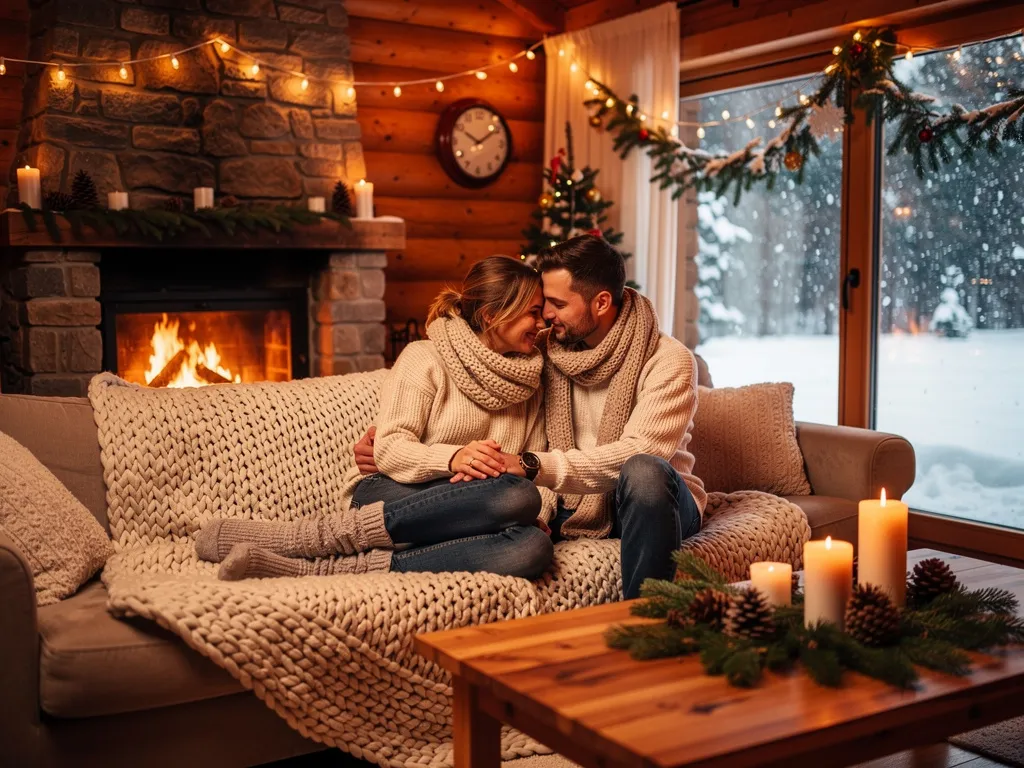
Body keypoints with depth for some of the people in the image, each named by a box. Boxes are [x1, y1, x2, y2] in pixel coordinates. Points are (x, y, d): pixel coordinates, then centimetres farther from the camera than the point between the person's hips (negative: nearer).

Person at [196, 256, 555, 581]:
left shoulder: (527, 380, 18)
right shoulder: (424, 359, 2)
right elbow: (389, 449, -7)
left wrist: (541, 511, -8)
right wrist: (452, 457, -27)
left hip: (455, 518, 5)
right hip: (395, 498, -4)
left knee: (532, 548, -35)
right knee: (516, 496, -36)